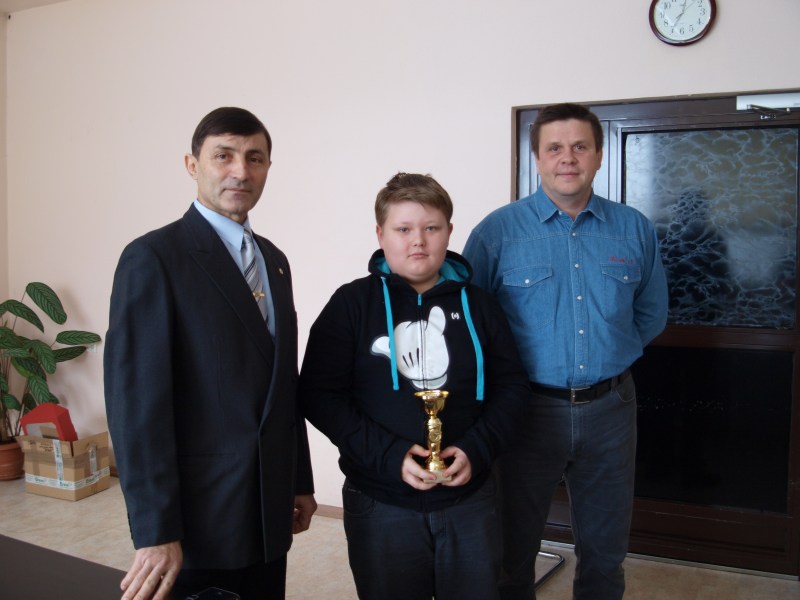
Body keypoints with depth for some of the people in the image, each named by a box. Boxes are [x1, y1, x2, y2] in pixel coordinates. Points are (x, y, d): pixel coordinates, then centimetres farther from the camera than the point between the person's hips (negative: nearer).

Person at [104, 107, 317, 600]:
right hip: (199, 518, -6)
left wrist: (301, 482, 15)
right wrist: (155, 531, -18)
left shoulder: (274, 260, 11)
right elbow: (135, 399, -16)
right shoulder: (154, 258, -11)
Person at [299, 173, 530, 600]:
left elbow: (512, 385, 5)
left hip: (470, 499, 2)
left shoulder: (476, 304, 4)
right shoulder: (352, 304, -5)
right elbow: (319, 394, -8)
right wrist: (389, 455, -18)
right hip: (381, 504, -2)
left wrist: (477, 450, -11)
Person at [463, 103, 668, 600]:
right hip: (529, 408, -2)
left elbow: (651, 315, 14)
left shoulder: (634, 230, 3)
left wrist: (610, 353, 7)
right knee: (514, 546, 13)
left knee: (605, 550, 17)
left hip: (609, 409, 3)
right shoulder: (498, 231, -6)